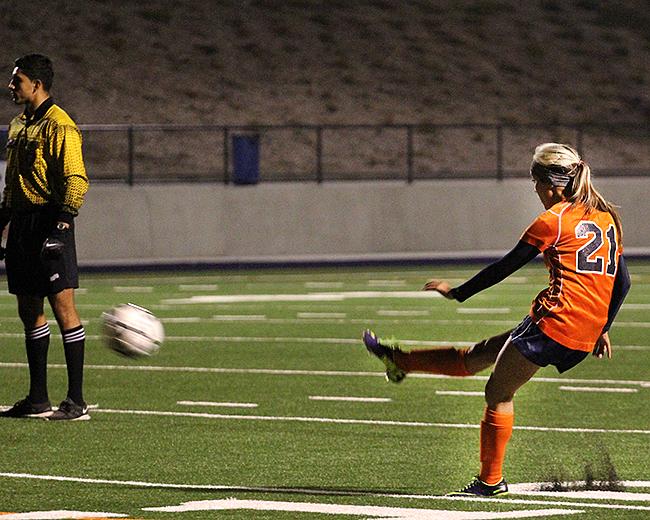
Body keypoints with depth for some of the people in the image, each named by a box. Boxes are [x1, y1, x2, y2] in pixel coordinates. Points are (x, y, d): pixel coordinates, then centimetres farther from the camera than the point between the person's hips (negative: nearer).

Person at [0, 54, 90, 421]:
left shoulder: (59, 125, -11)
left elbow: (76, 180, -18)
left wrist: (62, 224, -25)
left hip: (48, 222, -9)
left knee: (62, 305, -9)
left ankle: (77, 402, -8)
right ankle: (38, 400, 16)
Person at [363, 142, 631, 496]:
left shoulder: (553, 220, -6)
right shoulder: (607, 217, 15)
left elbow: (505, 267, 0)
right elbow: (622, 282, 17)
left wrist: (457, 293, 11)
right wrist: (602, 328, 26)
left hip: (555, 321, -8)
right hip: (587, 334, 8)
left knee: (498, 393, 5)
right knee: (478, 355, 18)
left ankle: (490, 480, 8)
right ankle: (400, 361, 30)